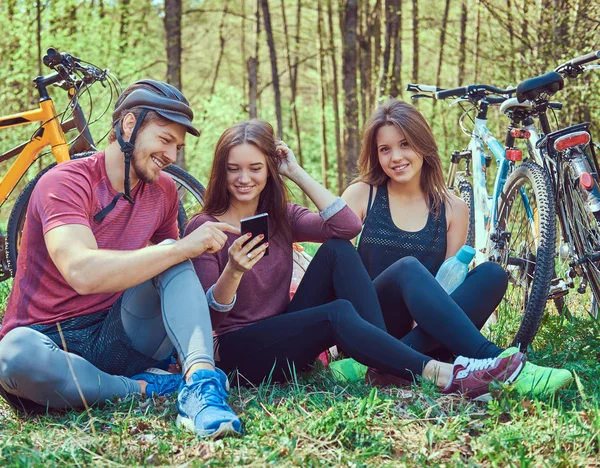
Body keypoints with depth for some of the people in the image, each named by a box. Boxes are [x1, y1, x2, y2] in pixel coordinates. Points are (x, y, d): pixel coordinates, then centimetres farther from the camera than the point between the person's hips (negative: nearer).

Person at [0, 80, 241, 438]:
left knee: (172, 254, -16)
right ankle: (144, 388, -20)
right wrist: (184, 247, -28)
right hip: (51, 341, -5)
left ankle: (201, 380, -36)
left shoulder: (164, 191, 5)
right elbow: (82, 272, -32)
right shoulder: (66, 183, -15)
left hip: (115, 336, 5)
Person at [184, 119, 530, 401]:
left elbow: (348, 226, -11)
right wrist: (233, 271, -36)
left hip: (287, 337, 6)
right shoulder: (204, 228, -7)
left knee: (337, 250, -17)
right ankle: (442, 375, -42)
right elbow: (209, 314, -16)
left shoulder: (280, 218, 8)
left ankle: (387, 363, -28)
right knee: (338, 313, -33)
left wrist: (298, 173, -10)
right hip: (240, 351, -5)